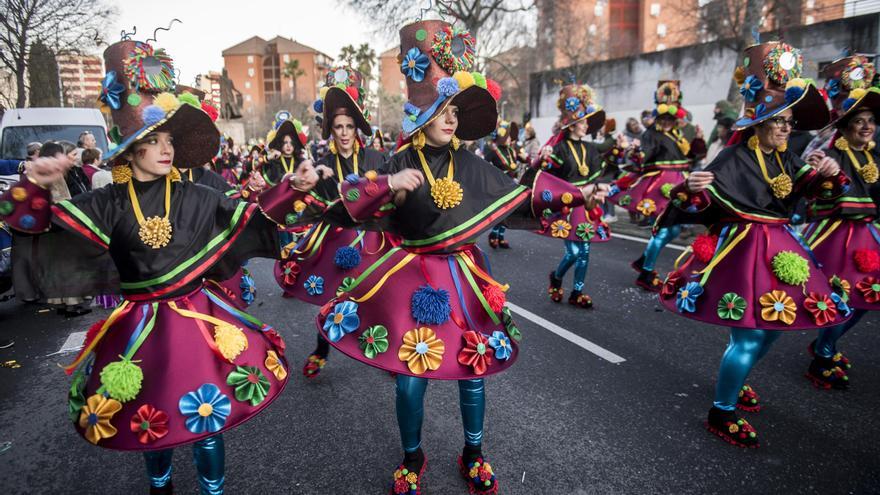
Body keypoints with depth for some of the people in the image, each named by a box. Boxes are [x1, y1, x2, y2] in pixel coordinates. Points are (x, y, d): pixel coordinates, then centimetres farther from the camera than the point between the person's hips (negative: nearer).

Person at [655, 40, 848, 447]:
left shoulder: (787, 160, 10)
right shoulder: (734, 159, -12)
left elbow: (816, 190, 16)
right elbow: (699, 207, -16)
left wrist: (831, 174, -4)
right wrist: (692, 190, -37)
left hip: (778, 252, 8)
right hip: (740, 251, -8)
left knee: (771, 328, 18)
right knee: (748, 336, -9)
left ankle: (732, 384, 41)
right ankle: (721, 414, 6)